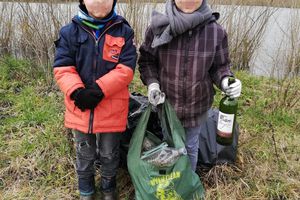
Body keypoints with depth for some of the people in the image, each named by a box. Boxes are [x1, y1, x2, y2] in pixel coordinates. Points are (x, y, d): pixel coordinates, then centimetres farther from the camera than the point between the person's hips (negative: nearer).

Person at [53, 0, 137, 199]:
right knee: (84, 154, 21)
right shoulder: (71, 31, -3)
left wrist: (99, 90, -22)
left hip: (112, 108, -1)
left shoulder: (123, 31, -5)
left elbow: (126, 69, -13)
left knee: (109, 154, 19)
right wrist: (76, 92, -23)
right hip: (80, 107, 1)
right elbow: (62, 67, -6)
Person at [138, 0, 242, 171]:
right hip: (165, 104, 0)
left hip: (197, 106, 0)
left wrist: (225, 81, -22)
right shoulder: (159, 27, -13)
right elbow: (146, 60, -1)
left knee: (190, 147, 21)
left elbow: (220, 66, -1)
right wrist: (152, 83, -17)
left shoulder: (216, 32, -12)